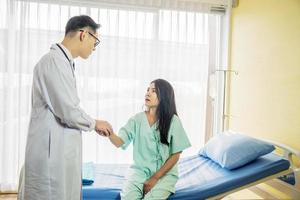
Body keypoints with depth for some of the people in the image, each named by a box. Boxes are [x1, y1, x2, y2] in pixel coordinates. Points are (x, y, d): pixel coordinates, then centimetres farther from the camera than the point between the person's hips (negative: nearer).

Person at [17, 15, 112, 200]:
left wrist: (93, 125, 13)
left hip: (60, 150, 9)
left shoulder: (63, 61, 14)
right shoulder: (55, 60, -16)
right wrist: (94, 124, -3)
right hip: (52, 151, -9)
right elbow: (69, 112, -20)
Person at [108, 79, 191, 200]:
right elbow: (119, 142, -9)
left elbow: (175, 155, -4)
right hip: (140, 171, 2)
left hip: (165, 174, -1)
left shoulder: (173, 121, -6)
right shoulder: (137, 119, 0)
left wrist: (155, 178, -10)